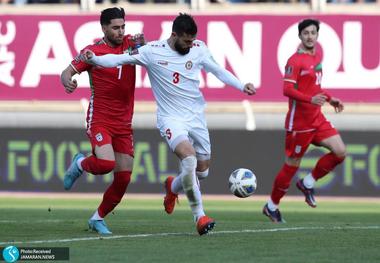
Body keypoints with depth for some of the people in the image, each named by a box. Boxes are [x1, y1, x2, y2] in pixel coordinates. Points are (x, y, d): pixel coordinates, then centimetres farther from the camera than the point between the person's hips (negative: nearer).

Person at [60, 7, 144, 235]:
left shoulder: (130, 43, 4)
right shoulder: (93, 51, -5)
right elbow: (67, 72, -4)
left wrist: (142, 43, -25)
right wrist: (68, 81, -28)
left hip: (124, 124, 4)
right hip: (100, 120, -4)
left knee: (124, 177, 1)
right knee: (106, 163, -27)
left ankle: (98, 218, 20)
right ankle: (81, 164, 8)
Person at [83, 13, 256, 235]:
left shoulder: (199, 49, -1)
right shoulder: (153, 51, -11)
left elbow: (218, 71, 8)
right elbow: (120, 59, -11)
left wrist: (242, 86, -3)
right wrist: (94, 59, -27)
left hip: (196, 116, 5)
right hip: (171, 117, -5)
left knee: (202, 170, 10)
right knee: (189, 159, -28)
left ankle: (173, 187, 45)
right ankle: (200, 216, -21)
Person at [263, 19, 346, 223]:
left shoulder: (317, 57, 11)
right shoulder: (296, 61, -15)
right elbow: (287, 89, -23)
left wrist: (330, 99, 18)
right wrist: (311, 99, -34)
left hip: (317, 118, 7)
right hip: (299, 120, -7)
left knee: (340, 152, -6)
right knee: (292, 166, 0)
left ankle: (308, 183, 11)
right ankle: (272, 206, 17)